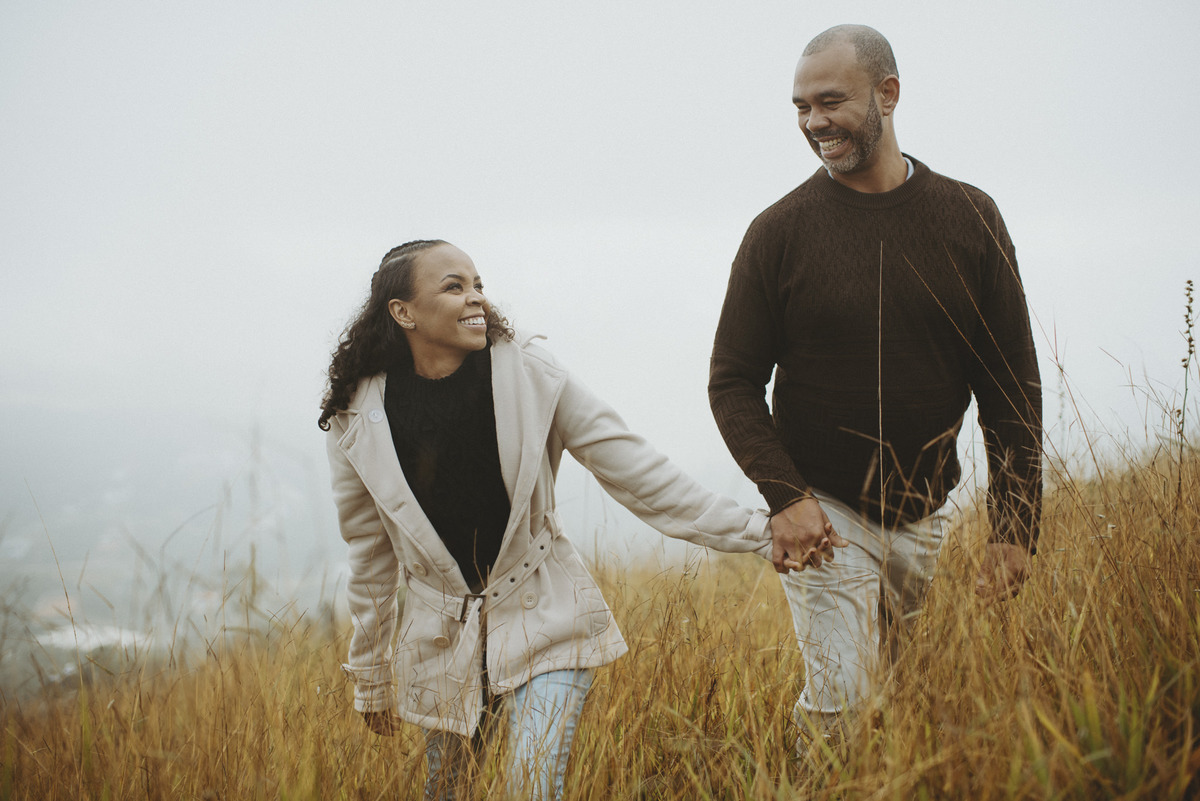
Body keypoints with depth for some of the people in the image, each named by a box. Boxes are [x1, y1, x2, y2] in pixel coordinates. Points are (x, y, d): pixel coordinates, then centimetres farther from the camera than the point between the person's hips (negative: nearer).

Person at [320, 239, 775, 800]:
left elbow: (632, 468, -6)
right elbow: (371, 554, 4)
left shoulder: (528, 376, -10)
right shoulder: (359, 421, -7)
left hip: (544, 615, -1)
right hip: (441, 634, 2)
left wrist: (755, 532, -8)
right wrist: (371, 676, 11)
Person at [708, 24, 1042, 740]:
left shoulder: (968, 218, -1)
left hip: (927, 515, 3)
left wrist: (1018, 526, -5)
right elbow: (734, 383, -3)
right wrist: (785, 495, -17)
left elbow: (1012, 381, 2)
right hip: (822, 516, -2)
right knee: (839, 707, -11)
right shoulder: (779, 232, -6)